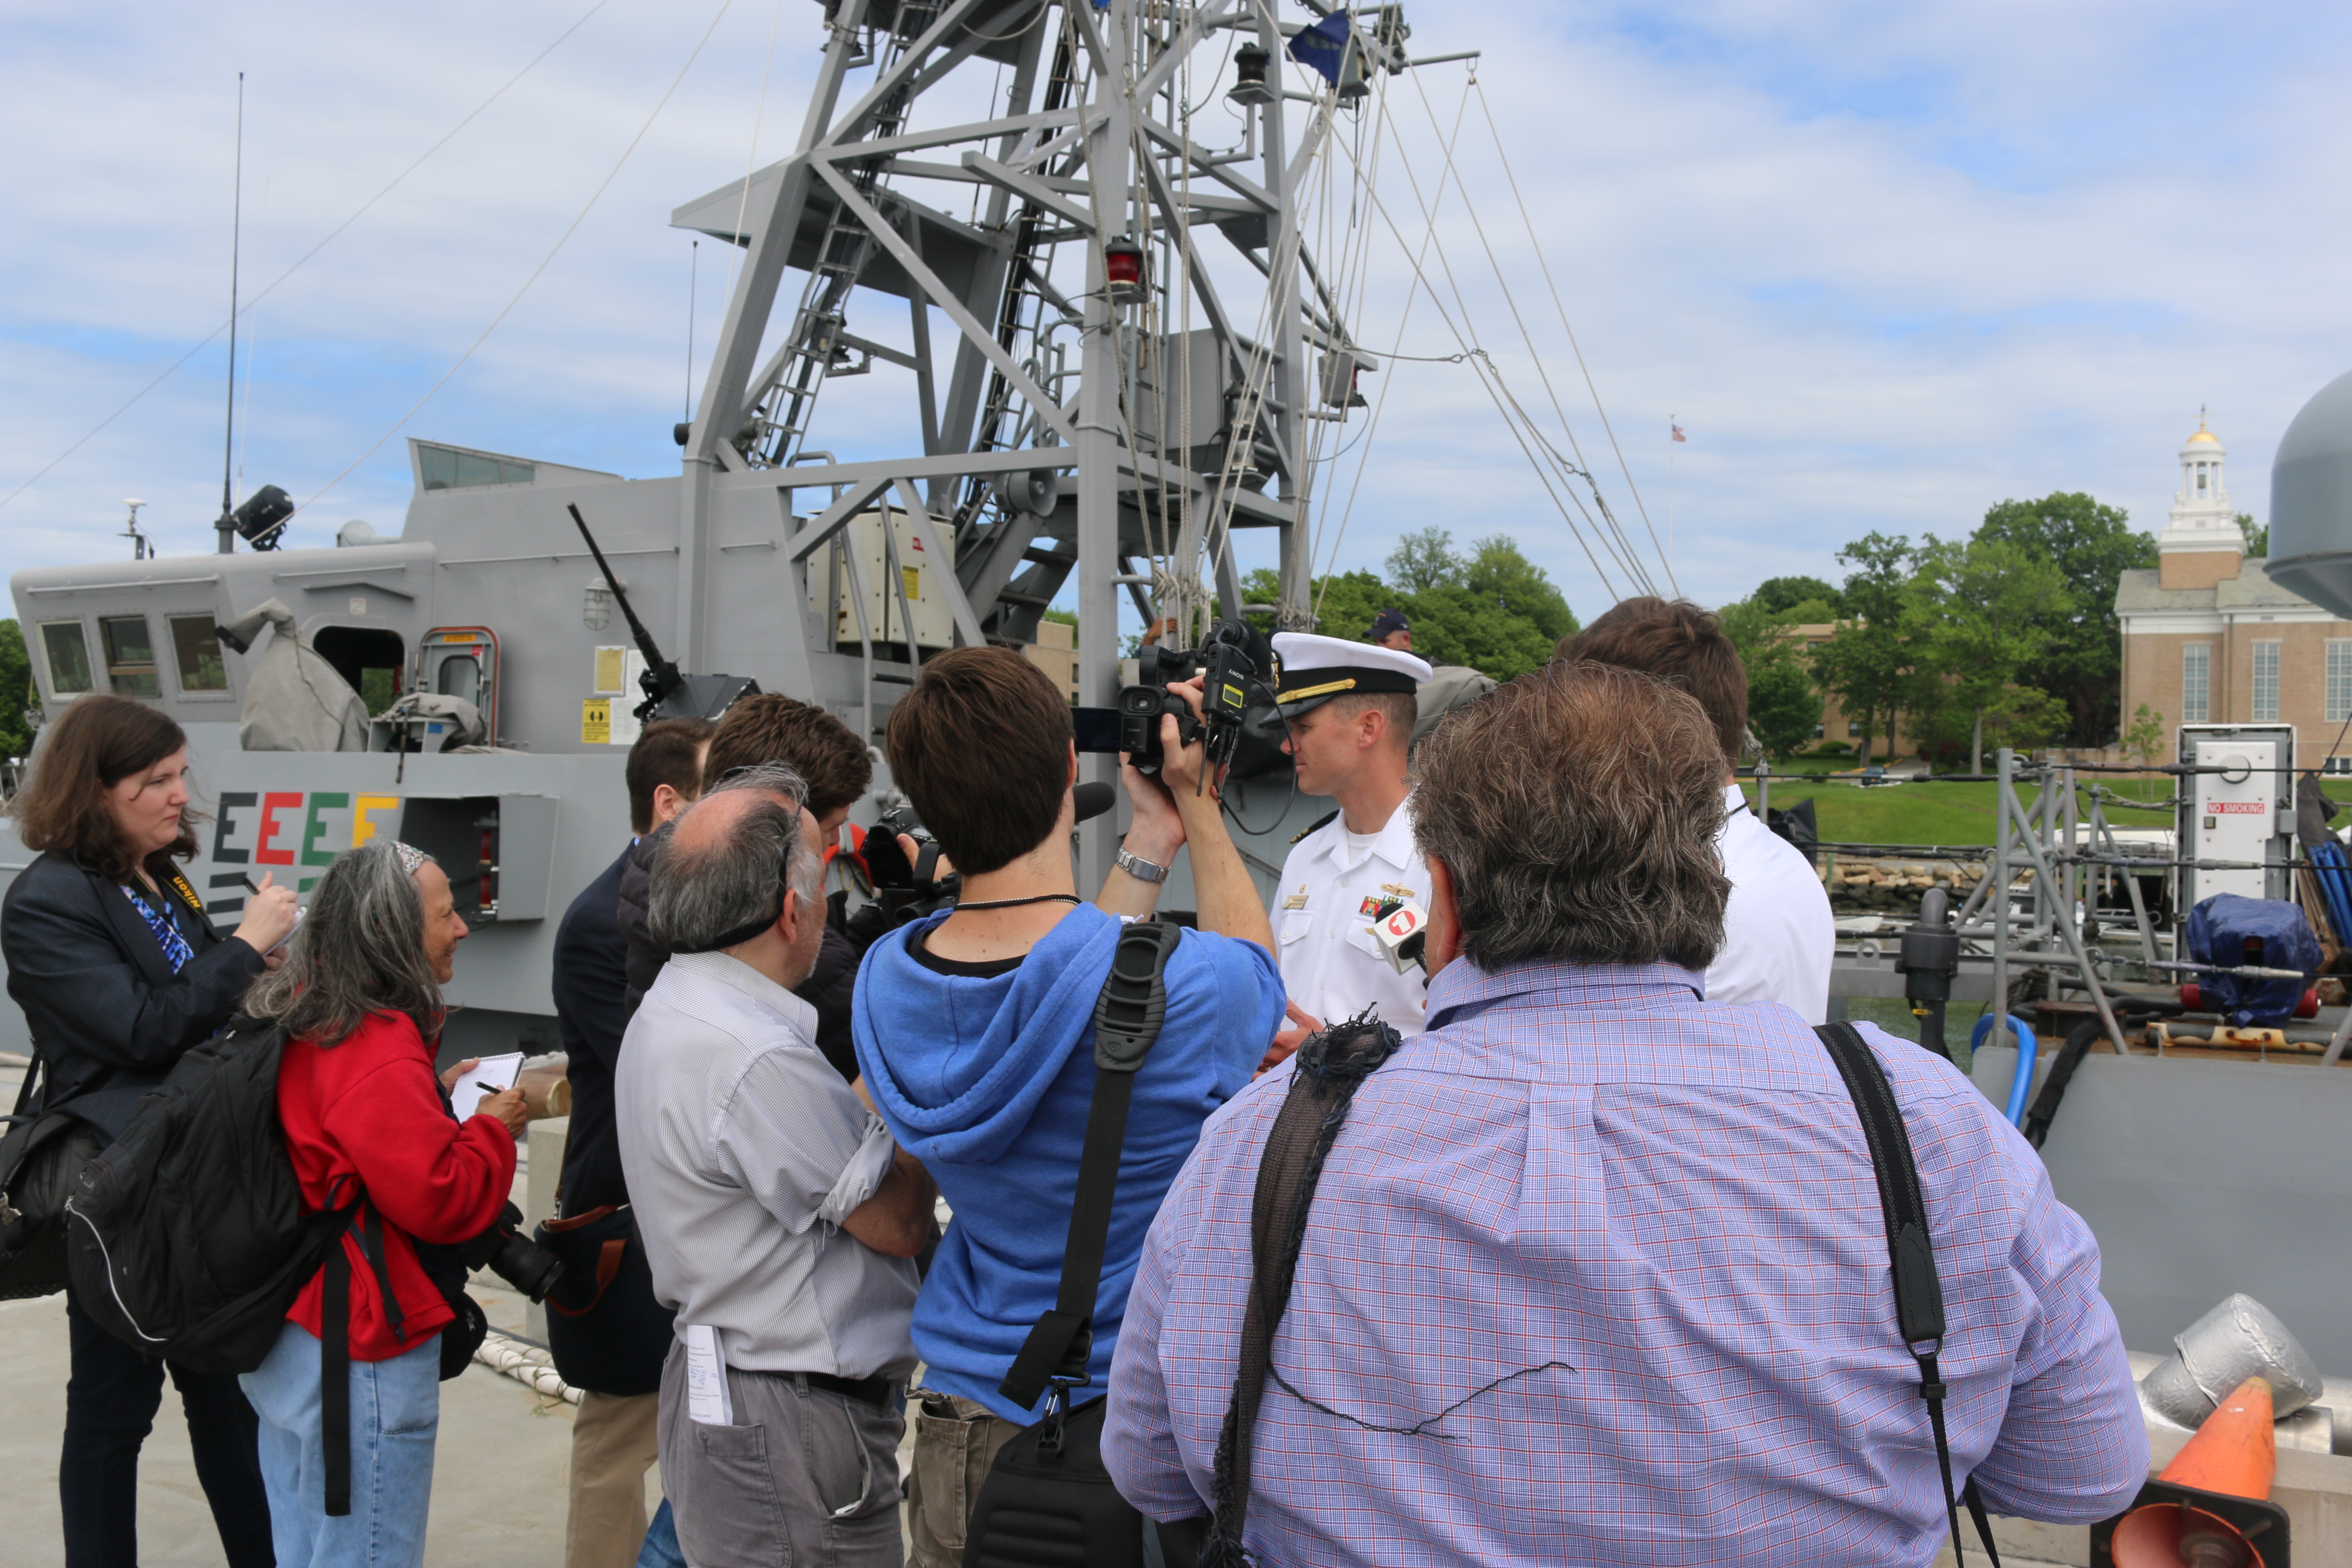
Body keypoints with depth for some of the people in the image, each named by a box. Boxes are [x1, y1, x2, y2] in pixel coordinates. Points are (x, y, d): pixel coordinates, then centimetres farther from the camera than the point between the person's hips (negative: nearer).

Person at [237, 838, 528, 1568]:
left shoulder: (302, 1018, 5)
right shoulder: (379, 1054, -23)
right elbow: (439, 1201, -22)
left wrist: (436, 1097, 7)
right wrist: (492, 1128, -7)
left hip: (288, 1337, 10)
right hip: (361, 1356, -10)